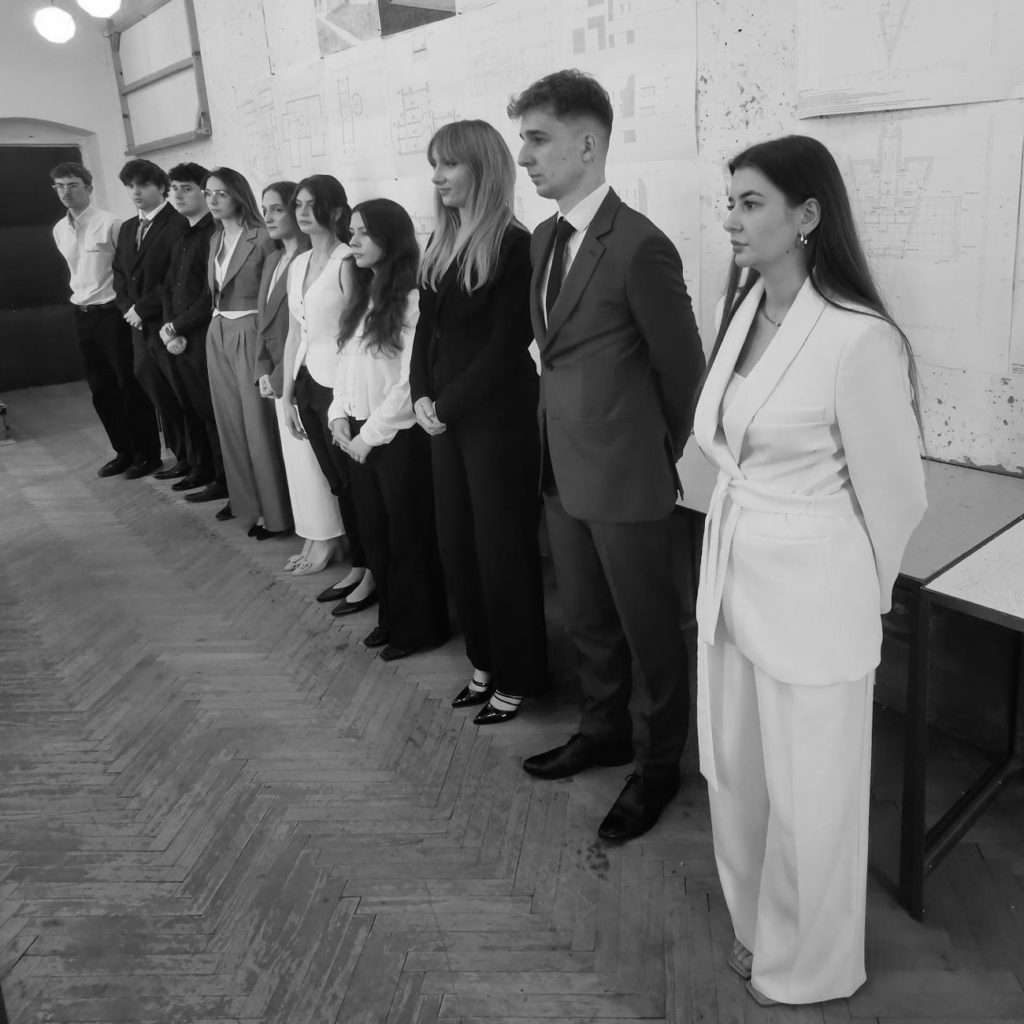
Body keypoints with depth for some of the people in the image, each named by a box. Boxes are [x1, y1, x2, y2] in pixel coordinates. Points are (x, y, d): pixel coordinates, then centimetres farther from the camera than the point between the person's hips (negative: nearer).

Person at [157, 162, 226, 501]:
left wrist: (176, 327, -10)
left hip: (203, 341, -8)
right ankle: (200, 469, 27)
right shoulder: (180, 238, 18)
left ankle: (224, 480, 9)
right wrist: (169, 330, 1)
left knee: (212, 412, -1)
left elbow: (211, 295, -16)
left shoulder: (215, 234, -10)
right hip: (177, 341, 8)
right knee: (190, 410, 14)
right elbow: (168, 289, 17)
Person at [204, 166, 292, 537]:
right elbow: (214, 291, 16)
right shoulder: (215, 239, 12)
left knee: (258, 422, -3)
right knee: (230, 419, 13)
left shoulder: (262, 238, -11)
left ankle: (272, 511, 8)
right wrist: (218, 323, 4)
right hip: (218, 335, 8)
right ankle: (244, 498, 26)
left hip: (250, 335, -7)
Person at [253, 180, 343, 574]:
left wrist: (282, 377, -14)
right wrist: (264, 371, 6)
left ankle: (325, 540, 12)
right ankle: (311, 538, 22)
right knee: (294, 458, 12)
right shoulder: (273, 260, 15)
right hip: (279, 379, 9)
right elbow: (266, 322, 16)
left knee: (310, 458, -2)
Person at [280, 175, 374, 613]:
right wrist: (287, 395, 15)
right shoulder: (298, 264, 12)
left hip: (339, 387, -7)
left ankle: (373, 574, 16)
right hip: (308, 385, 7)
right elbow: (294, 334, 15)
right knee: (338, 483, 14)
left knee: (356, 483, 2)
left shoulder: (346, 261, -11)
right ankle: (357, 567, 26)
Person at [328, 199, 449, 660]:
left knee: (409, 534, 5)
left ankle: (420, 627, 22)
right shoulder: (361, 296, 12)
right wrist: (340, 416, 0)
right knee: (374, 531, 15)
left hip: (399, 436, -8)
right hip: (359, 435, 8)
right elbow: (346, 362, 13)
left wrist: (372, 432, -14)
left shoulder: (413, 300, -14)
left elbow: (410, 381, -17)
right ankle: (392, 617, 32)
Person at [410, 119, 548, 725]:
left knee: (503, 548, 3)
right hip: (446, 416, 7)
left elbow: (505, 346, -15)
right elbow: (427, 327, 12)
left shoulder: (515, 246, -12)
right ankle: (485, 663, 29)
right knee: (457, 544, 12)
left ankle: (517, 678, 19)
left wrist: (448, 406, -12)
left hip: (499, 418, -7)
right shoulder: (442, 242, 11)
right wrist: (422, 396, -2)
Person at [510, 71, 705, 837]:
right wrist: (562, 440, 11)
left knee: (650, 632, 11)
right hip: (565, 472, 8)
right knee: (589, 624, 22)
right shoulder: (545, 238, 7)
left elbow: (684, 370, -11)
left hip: (626, 481, -7)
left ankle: (660, 764, 32)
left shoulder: (640, 246, -18)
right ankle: (605, 732, 44)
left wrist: (662, 458, 1)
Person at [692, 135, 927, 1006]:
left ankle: (808, 969, 40)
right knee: (735, 776, 22)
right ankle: (756, 929, 48)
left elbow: (894, 496, -10)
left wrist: (863, 597, 4)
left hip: (809, 596, -7)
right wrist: (735, 541, 15)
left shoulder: (859, 341, -20)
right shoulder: (744, 309, 2)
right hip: (732, 574, 7)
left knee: (808, 799, 13)